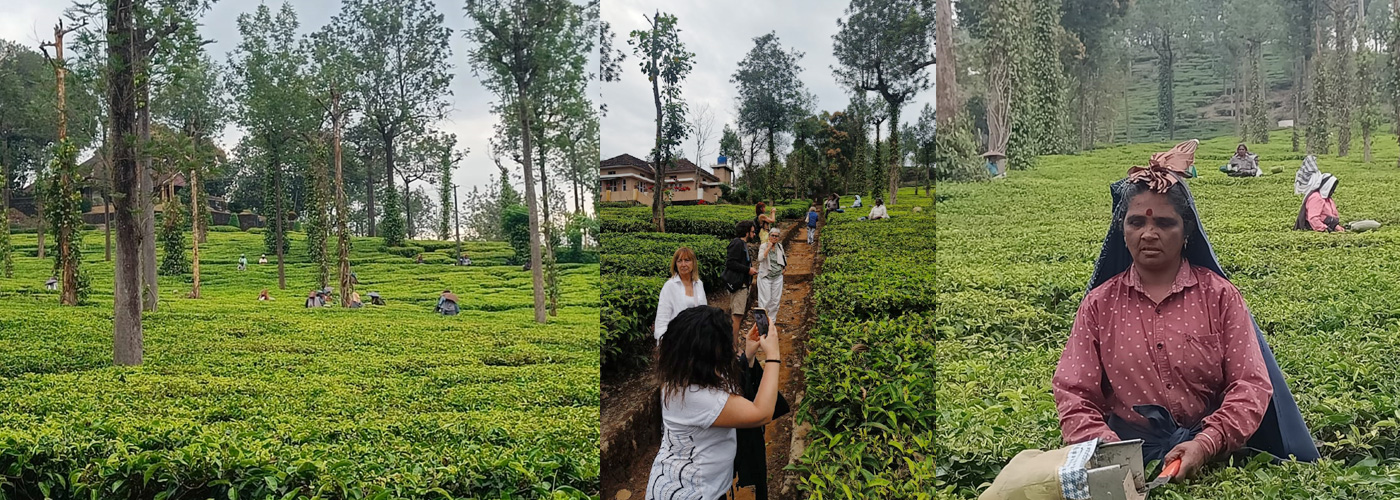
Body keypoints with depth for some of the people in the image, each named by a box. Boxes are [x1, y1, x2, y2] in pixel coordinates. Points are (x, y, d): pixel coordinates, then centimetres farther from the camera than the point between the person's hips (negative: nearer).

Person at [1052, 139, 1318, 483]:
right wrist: (1108, 455, -16)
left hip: (1214, 455, 0)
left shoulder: (1219, 295, 4)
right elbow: (1074, 396, 2)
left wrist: (1205, 444, -19)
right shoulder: (1099, 304, 5)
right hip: (1131, 460, 0)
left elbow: (1251, 385, -3)